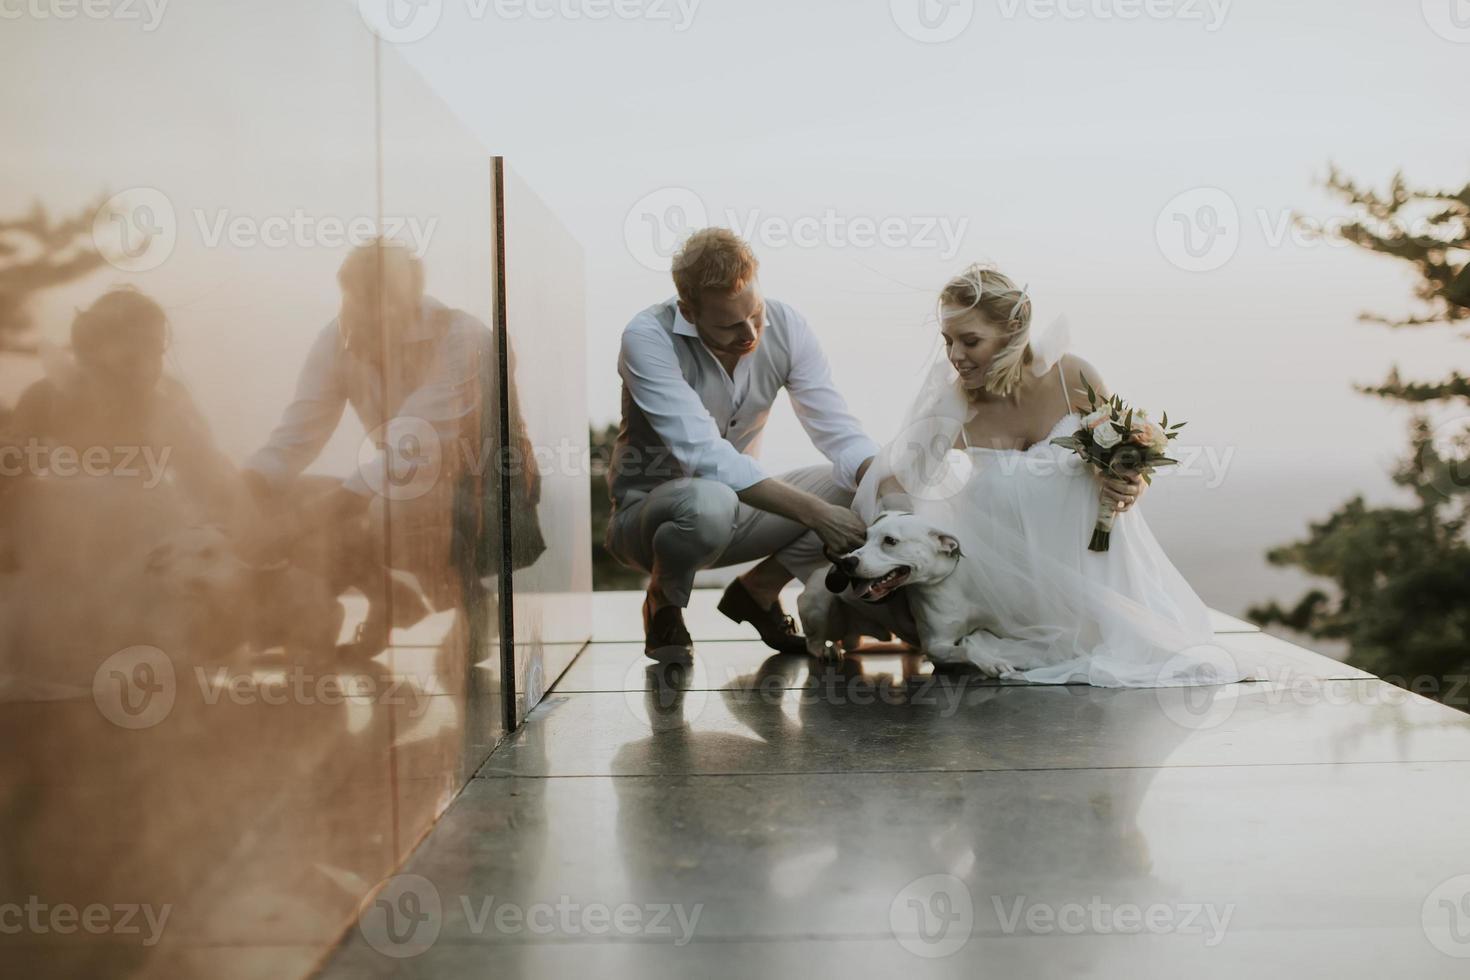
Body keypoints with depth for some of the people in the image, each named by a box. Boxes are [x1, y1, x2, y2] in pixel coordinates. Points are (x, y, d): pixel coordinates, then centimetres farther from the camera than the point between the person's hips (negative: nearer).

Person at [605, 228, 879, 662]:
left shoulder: (784, 326, -11)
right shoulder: (647, 338, -25)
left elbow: (838, 431, -14)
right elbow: (704, 455, -34)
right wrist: (813, 512, -39)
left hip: (738, 504, 5)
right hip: (647, 511, -5)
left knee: (864, 483, -14)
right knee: (709, 502, -40)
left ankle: (756, 591, 4)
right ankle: (664, 602, -6)